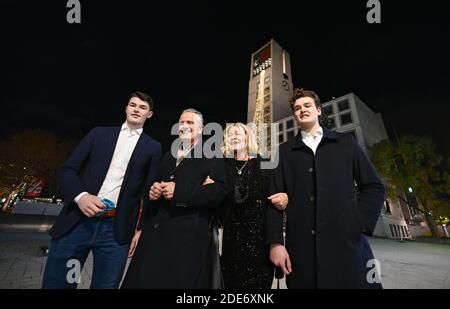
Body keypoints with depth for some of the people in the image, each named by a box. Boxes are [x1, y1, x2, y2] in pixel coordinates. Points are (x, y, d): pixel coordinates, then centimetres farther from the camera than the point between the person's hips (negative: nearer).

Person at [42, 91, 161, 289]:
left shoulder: (153, 147, 6)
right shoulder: (99, 133, 10)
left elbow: (150, 191, 5)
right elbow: (68, 169, 7)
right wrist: (80, 195, -12)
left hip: (116, 229, -1)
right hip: (77, 222, 2)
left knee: (105, 285, 10)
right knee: (54, 283, 11)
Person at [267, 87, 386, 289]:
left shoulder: (346, 142, 10)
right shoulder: (285, 151, 7)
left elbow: (373, 187, 8)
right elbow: (275, 197, 1)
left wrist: (360, 225, -4)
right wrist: (275, 242, -6)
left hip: (346, 242, 1)